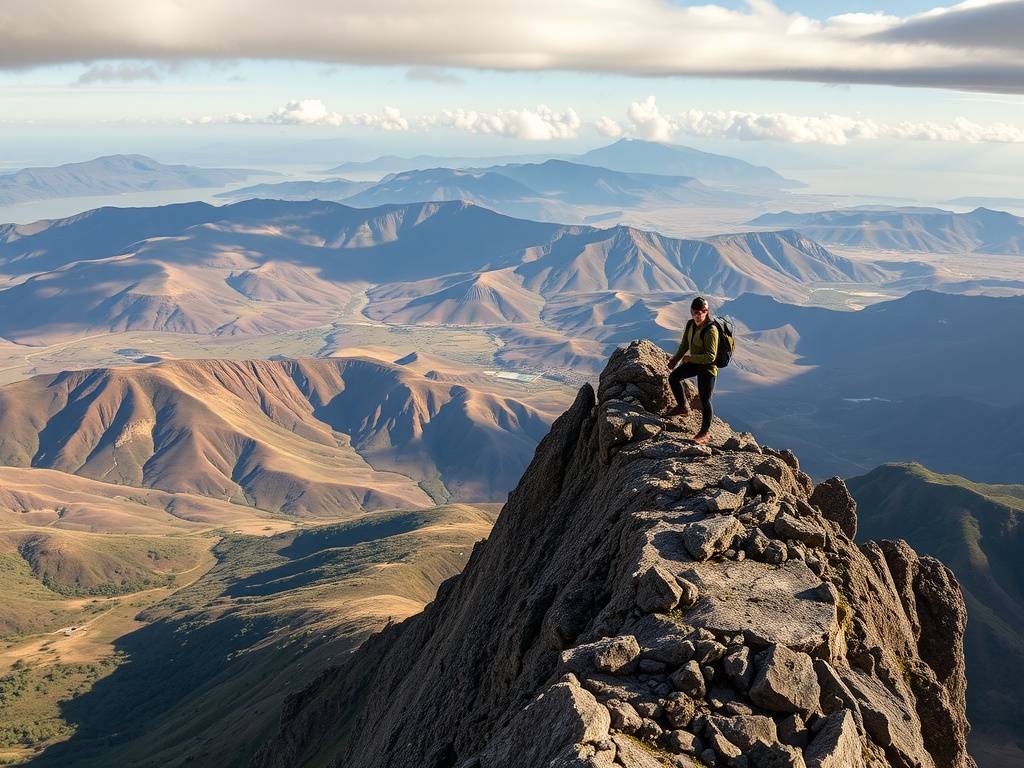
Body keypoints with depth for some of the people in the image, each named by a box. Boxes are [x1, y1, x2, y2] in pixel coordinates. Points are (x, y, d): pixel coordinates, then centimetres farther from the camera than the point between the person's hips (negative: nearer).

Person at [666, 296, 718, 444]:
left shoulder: (711, 331, -28)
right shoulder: (690, 325, -3)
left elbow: (711, 356, -28)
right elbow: (685, 344, 14)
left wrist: (690, 358, -22)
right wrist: (676, 359, 14)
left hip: (707, 368, -8)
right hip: (693, 363, 8)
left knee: (704, 400, 1)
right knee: (673, 377, 8)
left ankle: (704, 433, 15)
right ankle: (683, 407, 29)